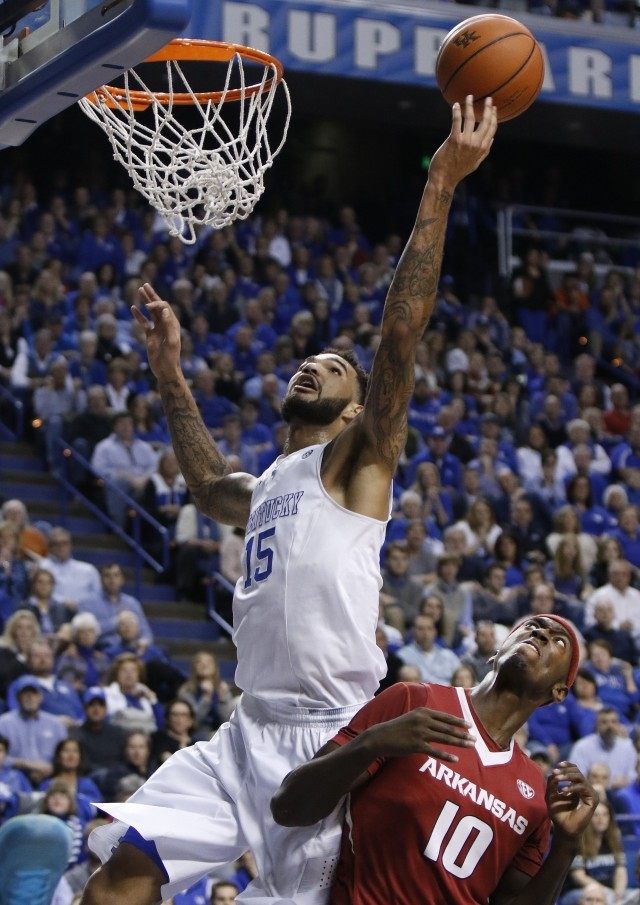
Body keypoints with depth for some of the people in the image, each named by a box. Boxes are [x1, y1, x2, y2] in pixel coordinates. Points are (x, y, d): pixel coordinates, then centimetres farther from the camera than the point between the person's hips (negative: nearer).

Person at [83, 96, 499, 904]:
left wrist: (440, 187, -15)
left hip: (330, 738, -7)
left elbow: (401, 331, -10)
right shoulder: (267, 489, 25)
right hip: (250, 731, 7)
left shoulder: (356, 460, 3)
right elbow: (209, 485, 50)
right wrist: (168, 368, 49)